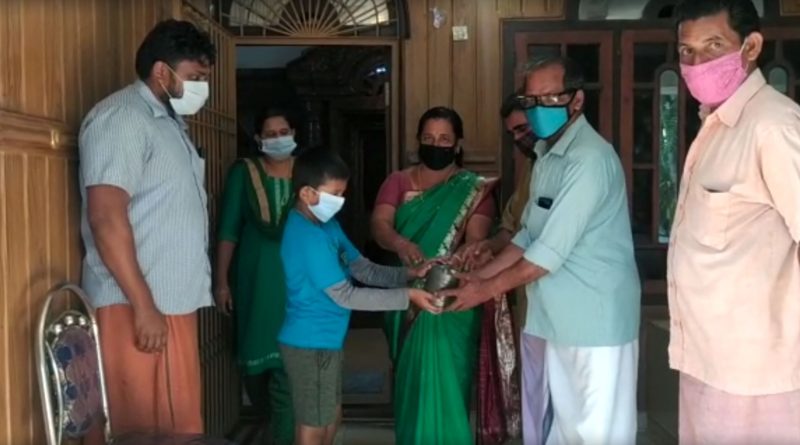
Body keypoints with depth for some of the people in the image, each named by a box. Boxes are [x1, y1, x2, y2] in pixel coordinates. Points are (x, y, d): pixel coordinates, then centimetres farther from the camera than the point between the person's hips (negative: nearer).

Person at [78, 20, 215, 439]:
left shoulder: (167, 121, 18)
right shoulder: (122, 117, -13)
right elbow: (106, 216, -21)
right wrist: (143, 306, -22)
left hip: (173, 301, 9)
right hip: (139, 306, -9)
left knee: (176, 423, 13)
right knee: (153, 427, -3)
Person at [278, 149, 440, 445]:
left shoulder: (327, 225, 7)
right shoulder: (308, 236, -24)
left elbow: (363, 269, 7)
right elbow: (344, 295, -24)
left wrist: (409, 274, -7)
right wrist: (406, 297, -23)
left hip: (324, 339, 10)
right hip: (310, 343, -10)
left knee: (331, 416, 21)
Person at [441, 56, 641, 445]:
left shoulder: (590, 158, -19)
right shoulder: (547, 156, 12)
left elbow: (552, 250, -22)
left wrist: (487, 290, -12)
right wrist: (481, 274, 7)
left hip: (595, 320, -9)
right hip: (556, 317, 9)